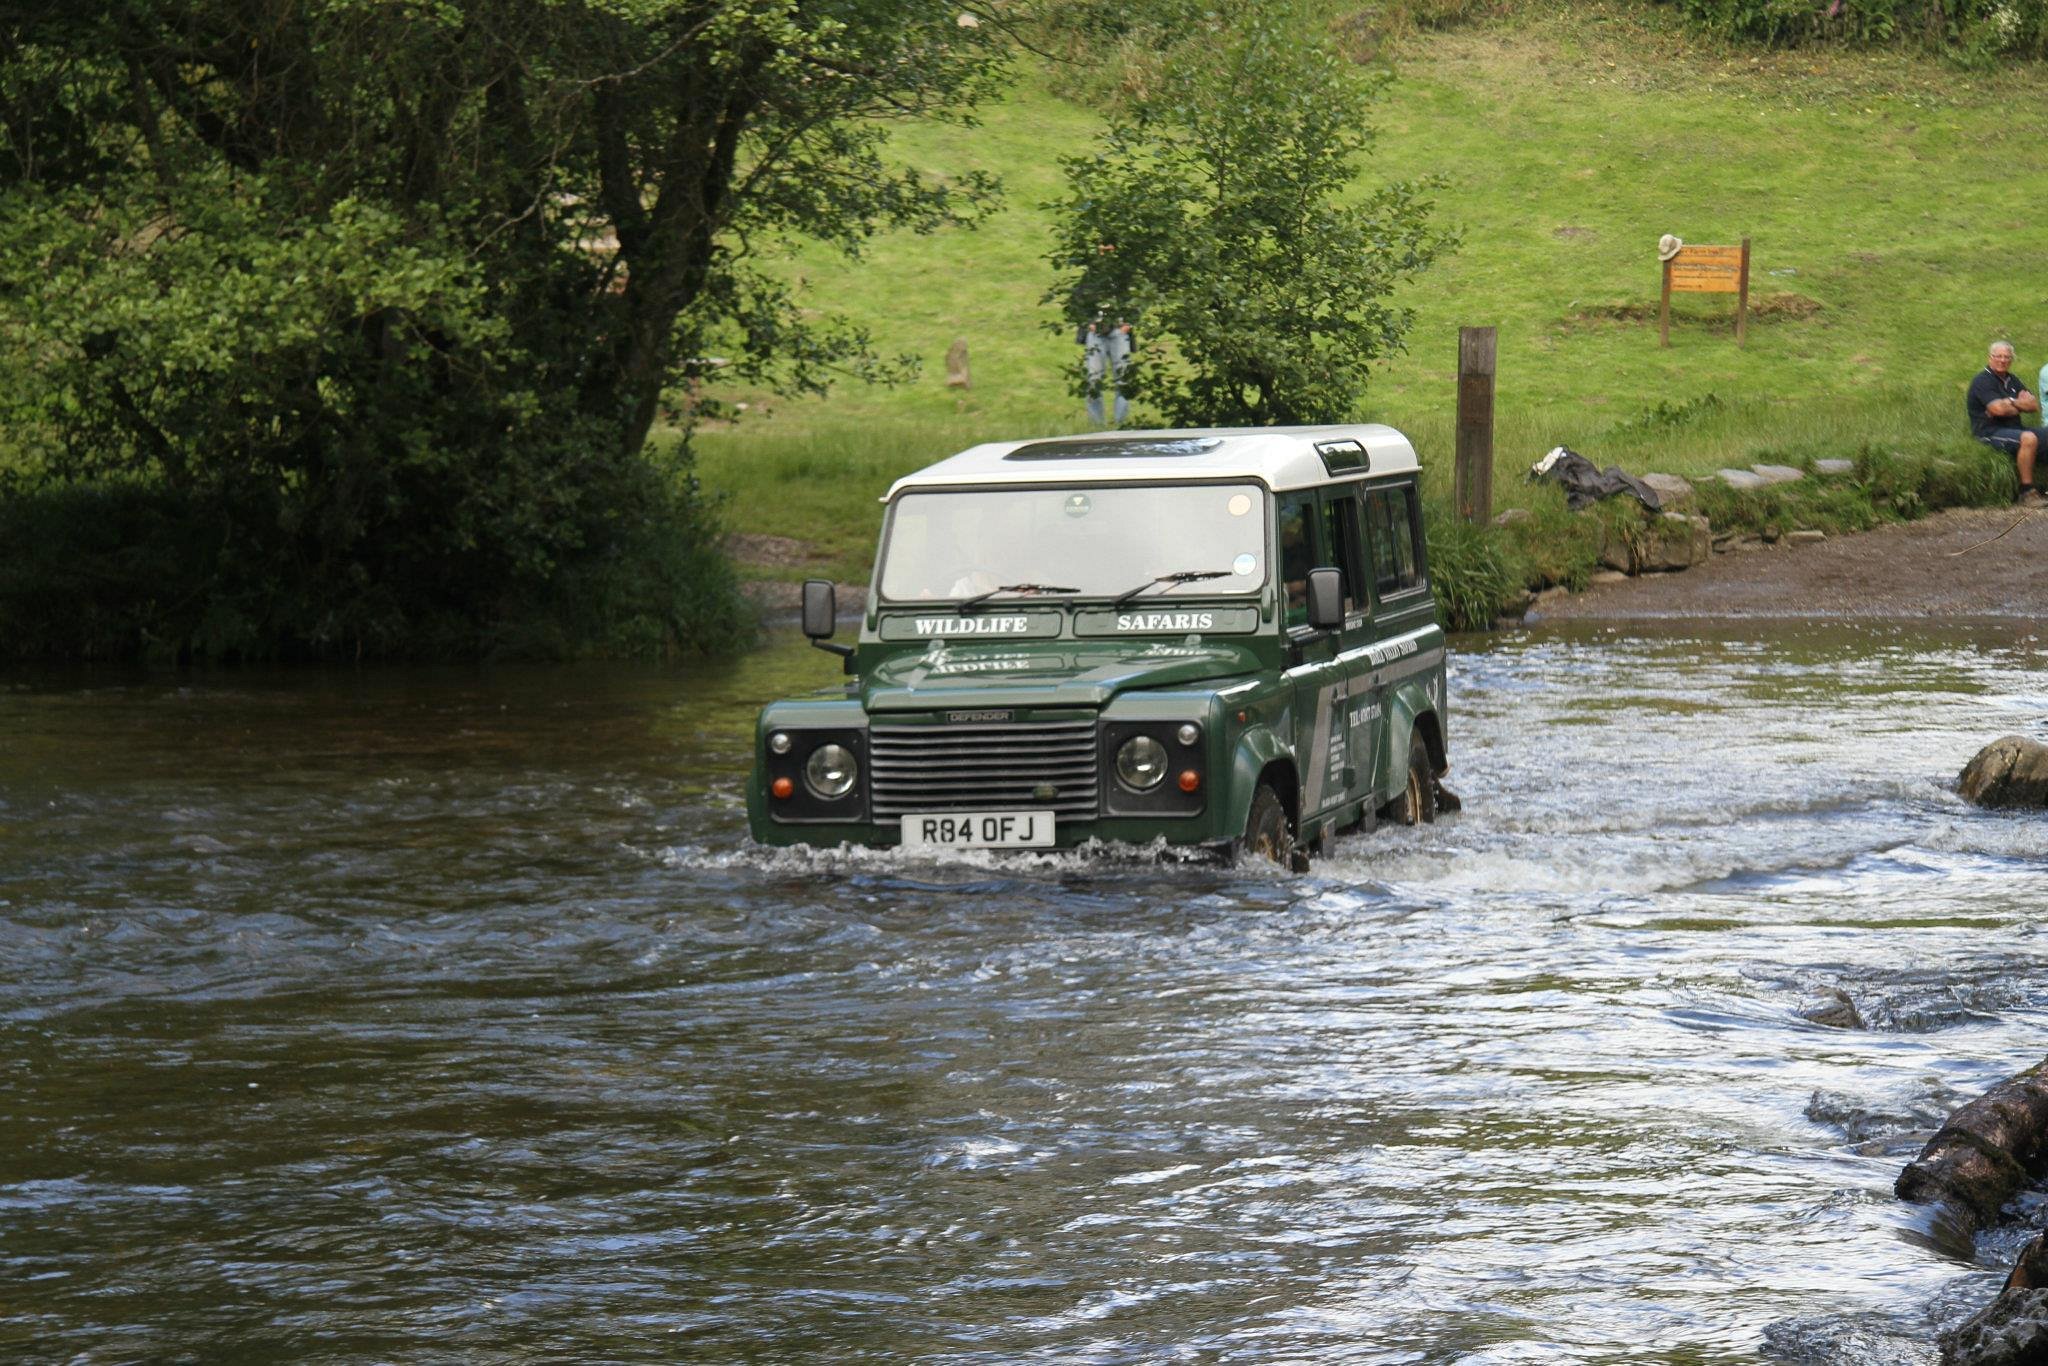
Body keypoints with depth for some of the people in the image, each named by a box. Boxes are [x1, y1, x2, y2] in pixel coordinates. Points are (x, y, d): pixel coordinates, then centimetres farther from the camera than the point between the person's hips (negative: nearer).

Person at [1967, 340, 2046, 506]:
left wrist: (2011, 403, -7)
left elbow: (2035, 406, 10)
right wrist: (2021, 404, -3)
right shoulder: (1983, 381, -7)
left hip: (2013, 428, 8)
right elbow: (1998, 408, -21)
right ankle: (2026, 491, -28)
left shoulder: (2012, 380, 18)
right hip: (1989, 432, -8)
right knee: (2028, 439, -33)